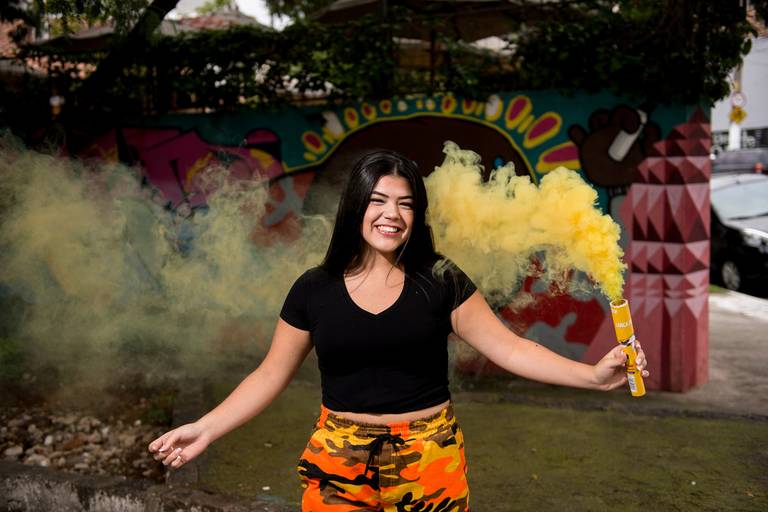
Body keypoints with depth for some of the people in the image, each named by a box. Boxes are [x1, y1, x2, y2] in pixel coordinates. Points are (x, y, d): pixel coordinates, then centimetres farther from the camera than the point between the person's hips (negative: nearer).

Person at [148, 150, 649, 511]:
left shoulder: (440, 280, -5)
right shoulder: (314, 290, -2)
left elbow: (509, 347, -7)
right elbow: (270, 376, 3)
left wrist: (592, 374, -17)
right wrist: (206, 428, -5)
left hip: (430, 461, 0)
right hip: (339, 463, 1)